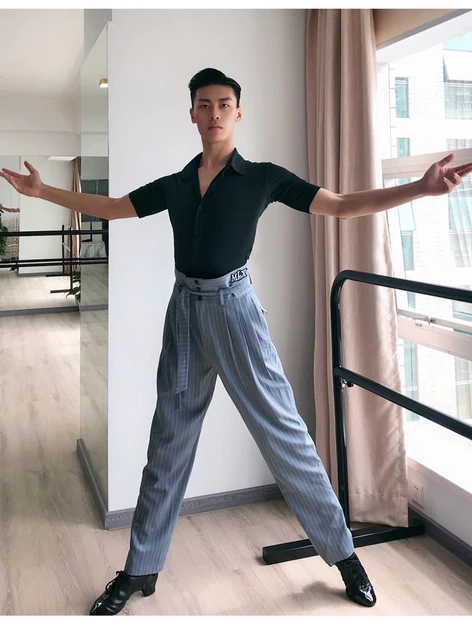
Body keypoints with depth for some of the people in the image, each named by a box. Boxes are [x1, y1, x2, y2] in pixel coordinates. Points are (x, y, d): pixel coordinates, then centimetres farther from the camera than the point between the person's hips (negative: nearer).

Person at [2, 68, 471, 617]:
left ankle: (342, 553, 17)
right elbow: (110, 208, 22)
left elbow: (342, 206, -3)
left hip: (233, 306, -3)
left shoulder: (263, 177, 1)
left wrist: (423, 187, -14)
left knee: (284, 432, -1)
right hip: (184, 309, 4)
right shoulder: (173, 185, 12)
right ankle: (141, 569, 23)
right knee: (168, 442, 10)